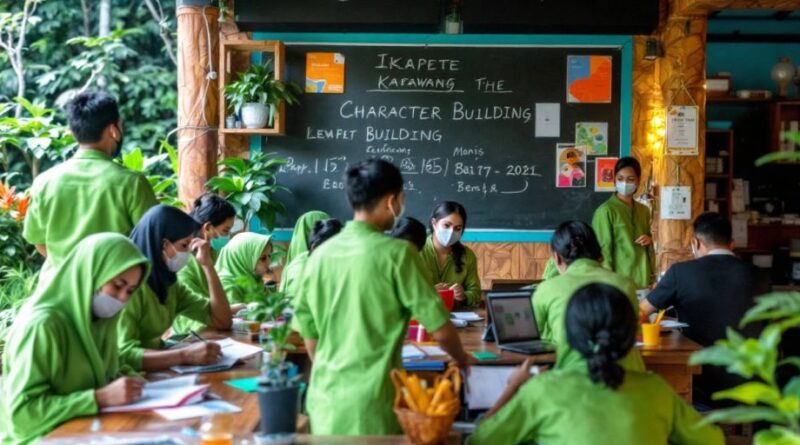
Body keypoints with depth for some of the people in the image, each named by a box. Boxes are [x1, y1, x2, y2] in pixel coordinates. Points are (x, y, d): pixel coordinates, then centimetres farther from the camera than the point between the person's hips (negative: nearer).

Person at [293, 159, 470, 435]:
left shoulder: (320, 254, 3)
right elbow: (440, 328, -8)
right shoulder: (396, 252, -11)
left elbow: (308, 332, 11)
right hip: (371, 405, -5)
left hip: (325, 400, 5)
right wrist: (461, 359, 12)